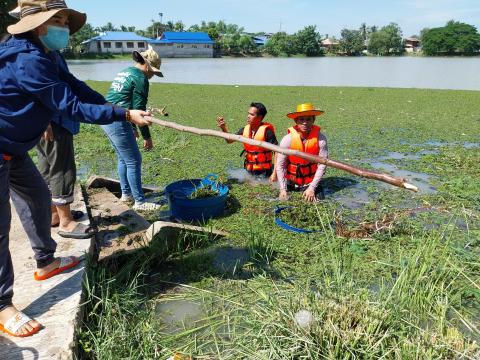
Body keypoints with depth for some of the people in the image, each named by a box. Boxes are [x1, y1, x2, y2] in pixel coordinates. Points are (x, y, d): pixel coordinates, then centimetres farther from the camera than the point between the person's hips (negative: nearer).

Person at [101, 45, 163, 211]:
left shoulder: (124, 72, 19)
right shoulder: (140, 78, -9)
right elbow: (139, 110, -12)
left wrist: (132, 127, 28)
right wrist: (147, 137, -5)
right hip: (117, 122, -10)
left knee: (123, 158, 20)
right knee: (133, 161, -2)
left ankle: (126, 193, 32)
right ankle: (140, 202, 5)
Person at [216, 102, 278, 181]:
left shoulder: (266, 131, -16)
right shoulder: (245, 130, 1)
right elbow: (229, 140, 9)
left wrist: (275, 173, -20)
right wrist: (223, 128, -9)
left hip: (264, 172, -5)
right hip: (249, 171, 5)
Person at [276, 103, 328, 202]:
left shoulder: (320, 139, -15)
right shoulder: (288, 139, -16)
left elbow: (322, 165, -12)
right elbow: (280, 165, -11)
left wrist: (312, 188, -16)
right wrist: (283, 189, -16)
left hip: (311, 182, 0)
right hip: (291, 182, 0)